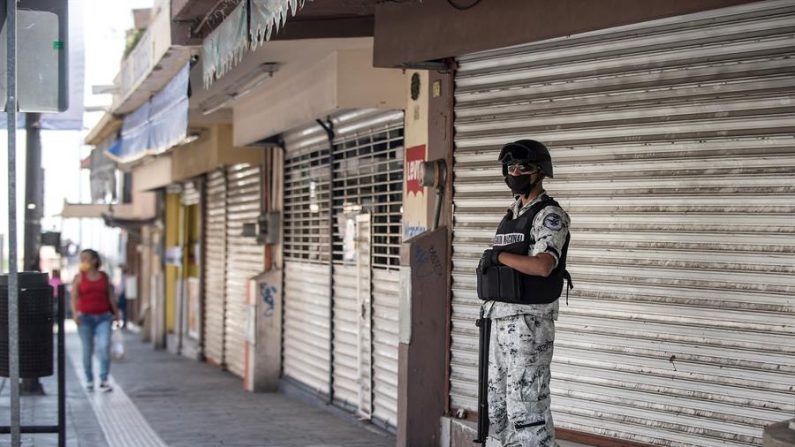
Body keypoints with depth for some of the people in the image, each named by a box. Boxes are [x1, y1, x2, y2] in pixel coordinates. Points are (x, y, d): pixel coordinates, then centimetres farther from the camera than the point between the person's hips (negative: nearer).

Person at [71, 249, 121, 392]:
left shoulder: (104, 276, 8)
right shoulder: (79, 277, 2)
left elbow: (110, 296, 14)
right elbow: (74, 297, -6)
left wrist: (115, 313, 16)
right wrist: (75, 313, -21)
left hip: (103, 317, 1)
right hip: (85, 318, -1)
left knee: (104, 346, -14)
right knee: (87, 350, 5)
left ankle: (103, 381, -8)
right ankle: (89, 380, 21)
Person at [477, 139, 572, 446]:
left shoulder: (549, 215, -11)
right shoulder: (511, 216, 17)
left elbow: (542, 266, -26)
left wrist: (498, 255, -15)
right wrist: (489, 311, 16)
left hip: (529, 322, -9)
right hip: (500, 319, 9)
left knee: (526, 407, -9)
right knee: (498, 407, 13)